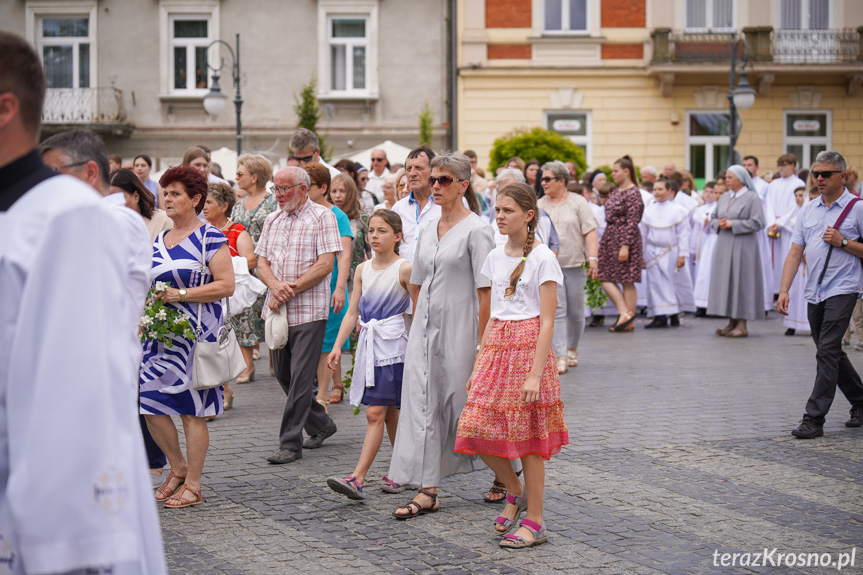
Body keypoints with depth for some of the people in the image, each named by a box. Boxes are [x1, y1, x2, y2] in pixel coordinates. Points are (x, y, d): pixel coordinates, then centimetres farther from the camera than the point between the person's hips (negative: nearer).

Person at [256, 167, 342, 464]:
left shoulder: (322, 216, -4)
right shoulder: (272, 220, 15)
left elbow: (325, 264, -12)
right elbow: (262, 263, 10)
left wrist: (290, 291, -15)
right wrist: (276, 286, -12)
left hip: (309, 310, -7)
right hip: (277, 310, 7)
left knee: (300, 377, -7)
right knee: (282, 374, 12)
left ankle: (291, 443, -2)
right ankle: (321, 425, 30)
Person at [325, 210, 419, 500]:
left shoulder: (404, 269, -7)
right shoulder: (363, 270, 9)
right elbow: (352, 313, 10)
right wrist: (337, 346, 2)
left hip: (393, 346, -6)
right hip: (369, 345, 6)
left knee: (376, 412, -10)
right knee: (389, 412, 13)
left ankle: (357, 478, -14)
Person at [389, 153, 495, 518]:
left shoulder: (475, 230, -10)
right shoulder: (427, 231, 12)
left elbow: (486, 291, -13)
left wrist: (481, 341, -16)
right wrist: (417, 327, 14)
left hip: (460, 328, -7)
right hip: (426, 326, 7)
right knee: (423, 402, 1)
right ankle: (427, 491, 2)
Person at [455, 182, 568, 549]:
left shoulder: (542, 258, -8)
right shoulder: (495, 257, 12)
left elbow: (547, 322, -11)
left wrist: (535, 374, -18)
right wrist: (478, 366, 14)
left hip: (529, 347, -6)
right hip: (496, 347, 6)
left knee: (528, 436, -2)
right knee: (476, 429, -1)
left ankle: (534, 522, 8)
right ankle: (515, 492, 22)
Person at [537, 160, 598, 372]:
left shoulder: (578, 203, 3)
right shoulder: (539, 205, 9)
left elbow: (590, 232, -2)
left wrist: (592, 258, -11)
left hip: (575, 265, 0)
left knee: (575, 311, 6)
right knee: (557, 310, -8)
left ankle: (572, 348, 28)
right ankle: (560, 356, -9)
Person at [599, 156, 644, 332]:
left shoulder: (633, 193, -13)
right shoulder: (617, 191, 14)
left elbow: (632, 222, -18)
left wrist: (625, 246, -21)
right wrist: (604, 242, 20)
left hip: (625, 238, -9)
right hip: (610, 238, 9)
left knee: (627, 281, -5)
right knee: (606, 279, 5)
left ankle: (628, 320, 0)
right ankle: (625, 313, 6)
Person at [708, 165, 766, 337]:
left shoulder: (752, 198, -7)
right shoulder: (724, 197, 13)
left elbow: (757, 222, -14)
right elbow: (713, 218, 19)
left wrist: (733, 224, -15)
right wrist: (718, 223, -4)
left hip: (742, 246, -7)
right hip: (724, 246, 7)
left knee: (741, 280, -5)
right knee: (725, 280, 6)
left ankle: (741, 325, 0)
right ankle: (731, 322, 13)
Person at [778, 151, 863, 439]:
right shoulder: (808, 210, 12)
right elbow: (795, 253, 9)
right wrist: (784, 290, 0)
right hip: (814, 293, 6)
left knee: (827, 351, -13)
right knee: (832, 353, 14)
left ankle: (814, 419, -12)